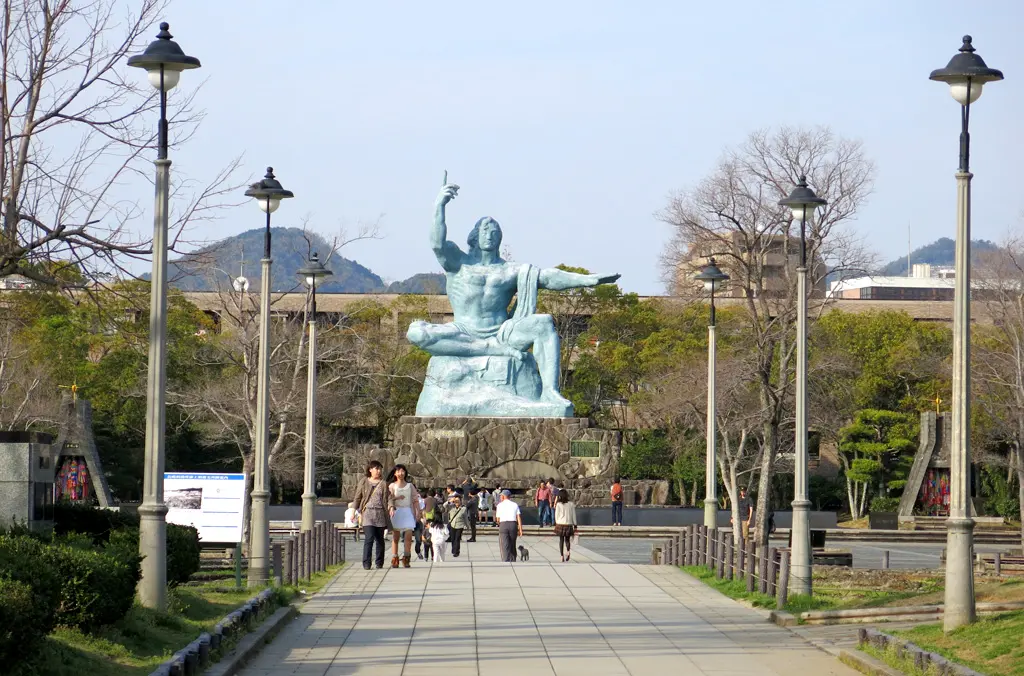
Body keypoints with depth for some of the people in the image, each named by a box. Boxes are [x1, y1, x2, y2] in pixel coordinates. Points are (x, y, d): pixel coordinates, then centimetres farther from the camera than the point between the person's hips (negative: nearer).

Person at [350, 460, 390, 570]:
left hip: (380, 513, 2)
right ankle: (366, 563, -13)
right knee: (369, 538, -14)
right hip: (367, 513, -2)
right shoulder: (364, 482, 6)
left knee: (380, 539, 7)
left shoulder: (383, 483, 8)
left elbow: (386, 499, 4)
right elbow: (357, 498, 10)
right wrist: (358, 512, 5)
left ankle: (379, 563, 17)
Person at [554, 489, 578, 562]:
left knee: (561, 540, 8)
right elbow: (573, 515, 3)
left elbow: (556, 515, -1)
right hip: (569, 524, 1)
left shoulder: (558, 505, -7)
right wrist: (575, 525, 10)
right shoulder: (571, 504, -1)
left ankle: (562, 556, 5)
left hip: (560, 524, -1)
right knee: (567, 539, 13)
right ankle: (568, 551, -15)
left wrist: (556, 523, 12)